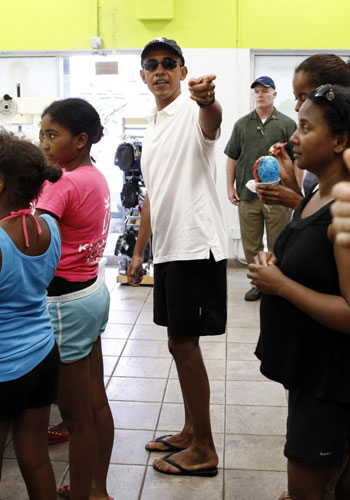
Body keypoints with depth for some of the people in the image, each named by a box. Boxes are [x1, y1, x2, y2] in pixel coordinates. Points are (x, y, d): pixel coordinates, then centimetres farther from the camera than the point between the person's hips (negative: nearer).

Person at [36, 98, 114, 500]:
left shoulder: (63, 184, -21)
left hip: (66, 303, -9)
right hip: (93, 291, 9)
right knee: (96, 402, 19)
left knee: (76, 417, 6)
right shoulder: (96, 177, 7)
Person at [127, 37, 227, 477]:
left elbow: (211, 122, -34)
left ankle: (203, 451, 12)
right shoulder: (153, 128, 19)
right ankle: (191, 432, 31)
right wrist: (138, 252, 21)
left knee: (183, 344, -3)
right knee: (180, 344, 15)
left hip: (196, 247, -9)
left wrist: (208, 99, -58)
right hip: (167, 248, 9)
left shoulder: (192, 110, -7)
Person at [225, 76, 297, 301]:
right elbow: (232, 158, 12)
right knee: (251, 245, 8)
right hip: (247, 196, 3)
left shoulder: (287, 124, 3)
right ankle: (258, 283, 22)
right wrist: (230, 186, 5)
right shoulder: (242, 124, 11)